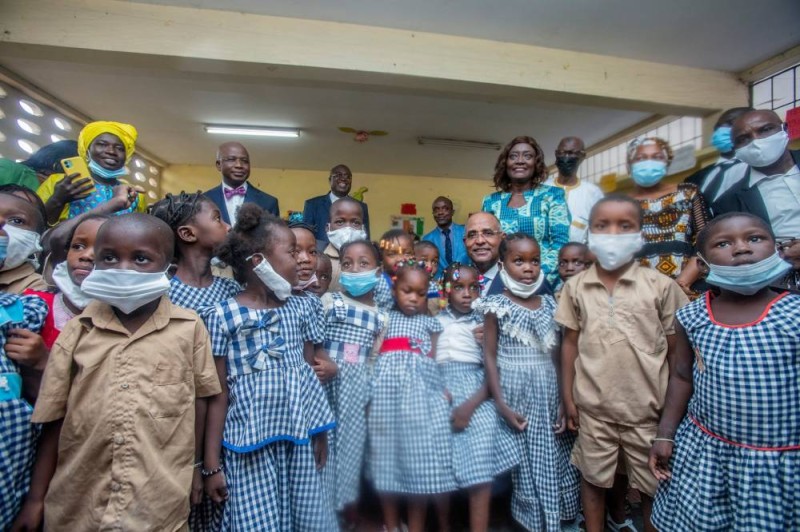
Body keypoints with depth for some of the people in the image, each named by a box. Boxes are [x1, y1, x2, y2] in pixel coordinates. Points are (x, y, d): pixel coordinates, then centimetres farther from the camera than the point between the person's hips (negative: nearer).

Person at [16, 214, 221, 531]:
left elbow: (200, 400, 0)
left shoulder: (189, 328, -7)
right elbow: (54, 418, 3)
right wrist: (36, 497, 7)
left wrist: (200, 469, 4)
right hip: (77, 505, 2)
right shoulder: (77, 331, -1)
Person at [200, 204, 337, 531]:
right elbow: (218, 394, -6)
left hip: (299, 438, 4)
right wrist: (212, 463, -2)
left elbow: (309, 375, 7)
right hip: (250, 444, -3)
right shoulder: (222, 316, -9)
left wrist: (320, 434, 11)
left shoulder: (301, 309, 3)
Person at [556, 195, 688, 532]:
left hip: (648, 408, 0)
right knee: (593, 479, 18)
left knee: (654, 485, 18)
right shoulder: (576, 287, -3)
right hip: (593, 407, 1)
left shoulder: (660, 285, -6)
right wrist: (568, 397, 2)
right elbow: (570, 344, 2)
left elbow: (675, 350, 0)